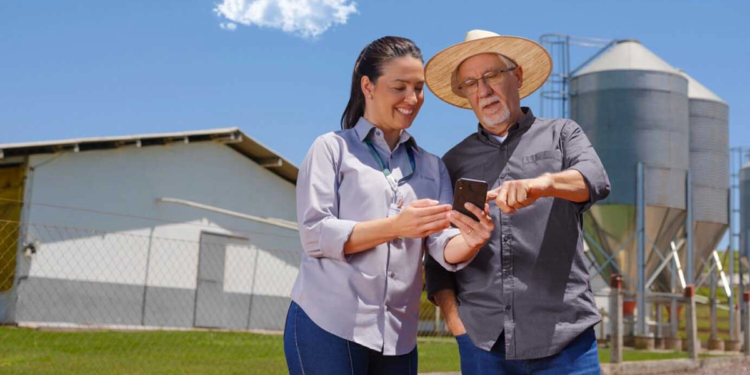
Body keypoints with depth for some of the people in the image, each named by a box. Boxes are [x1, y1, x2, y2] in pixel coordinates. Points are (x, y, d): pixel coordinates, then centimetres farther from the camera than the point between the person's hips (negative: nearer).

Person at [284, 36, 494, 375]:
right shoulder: (332, 148, 2)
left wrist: (469, 241, -21)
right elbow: (314, 235, -8)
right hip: (327, 325, -4)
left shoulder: (431, 167, 14)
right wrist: (395, 226, -21)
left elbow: (443, 248, 3)